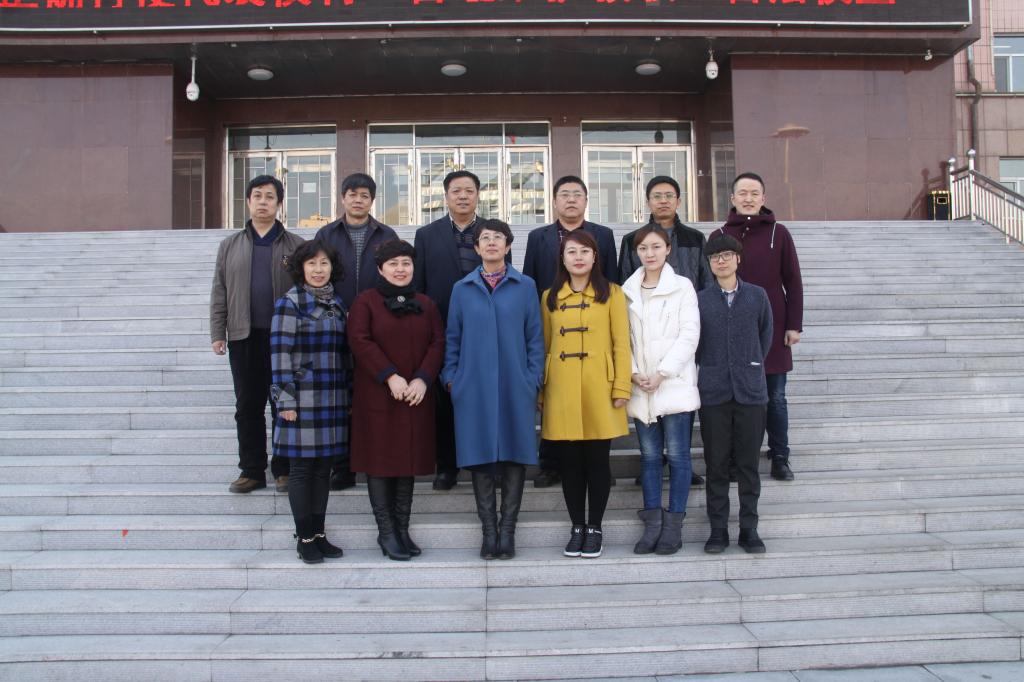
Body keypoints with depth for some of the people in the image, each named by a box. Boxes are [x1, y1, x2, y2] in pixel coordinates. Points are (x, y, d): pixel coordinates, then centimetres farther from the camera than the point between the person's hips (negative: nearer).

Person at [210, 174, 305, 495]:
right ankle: (252, 470, 15)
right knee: (247, 407, 7)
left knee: (284, 406, 3)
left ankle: (284, 469, 13)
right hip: (244, 337, 2)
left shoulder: (295, 246, 4)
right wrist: (217, 333, 3)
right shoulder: (230, 246, 12)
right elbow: (219, 292, 10)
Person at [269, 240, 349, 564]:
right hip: (303, 398, -5)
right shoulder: (290, 303, -5)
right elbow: (280, 352, -10)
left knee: (323, 467, 10)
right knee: (302, 467, 2)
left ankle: (319, 533, 20)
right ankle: (305, 538, 11)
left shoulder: (337, 302, 13)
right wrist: (285, 400, -14)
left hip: (333, 399, 6)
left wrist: (348, 395, 15)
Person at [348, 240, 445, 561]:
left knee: (409, 461, 7)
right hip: (377, 397, -3)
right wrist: (390, 376, -17)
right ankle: (386, 532, 8)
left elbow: (437, 343, 4)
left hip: (416, 397, 4)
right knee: (380, 461, 0)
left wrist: (422, 380, -11)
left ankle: (402, 530, 16)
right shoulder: (365, 301, 1)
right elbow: (359, 340, -10)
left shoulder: (425, 304, 12)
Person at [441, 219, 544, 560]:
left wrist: (533, 378, -2)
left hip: (516, 388, -1)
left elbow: (535, 337, 5)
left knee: (515, 455, 2)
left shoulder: (525, 286, 5)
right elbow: (452, 338, 11)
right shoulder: (462, 289, 9)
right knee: (480, 457, 3)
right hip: (473, 388, 1)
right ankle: (489, 531, 14)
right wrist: (450, 378, 3)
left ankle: (507, 530, 13)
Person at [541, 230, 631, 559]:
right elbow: (544, 345, 11)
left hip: (599, 390, -2)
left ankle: (594, 528, 16)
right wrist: (540, 390, 5)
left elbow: (621, 343, 0)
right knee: (569, 461, 7)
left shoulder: (611, 293, 3)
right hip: (561, 391, 2)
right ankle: (577, 527, 18)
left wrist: (621, 388, -7)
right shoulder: (550, 297, 11)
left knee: (597, 460, 4)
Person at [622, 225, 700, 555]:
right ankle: (652, 524, 11)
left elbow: (689, 334, -6)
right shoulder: (627, 291, 11)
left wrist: (662, 373, -12)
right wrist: (633, 373, -6)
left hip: (675, 385, -3)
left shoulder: (682, 287, 1)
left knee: (677, 454, -1)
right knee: (649, 455, 7)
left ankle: (673, 525, 7)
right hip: (640, 388, 3)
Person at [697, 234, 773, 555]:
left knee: (748, 462, 5)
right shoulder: (699, 300, 3)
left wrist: (753, 367, 11)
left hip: (750, 391, 0)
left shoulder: (757, 296, 4)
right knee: (716, 463, 5)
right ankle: (718, 530, 14)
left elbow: (765, 335, 14)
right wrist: (710, 369, 6)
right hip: (713, 392, 0)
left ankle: (749, 529, 16)